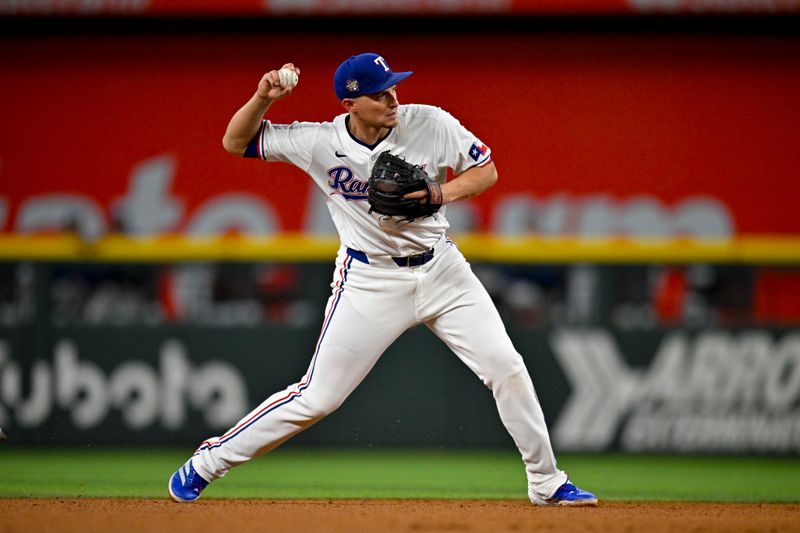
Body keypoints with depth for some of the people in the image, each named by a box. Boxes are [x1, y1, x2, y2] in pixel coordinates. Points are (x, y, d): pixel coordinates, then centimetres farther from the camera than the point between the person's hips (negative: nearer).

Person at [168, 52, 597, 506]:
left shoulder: (431, 124, -11)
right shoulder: (320, 143, -12)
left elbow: (487, 171, -1)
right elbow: (236, 142, -4)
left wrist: (444, 193, -20)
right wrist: (264, 98, -22)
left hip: (441, 267, 2)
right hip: (369, 278, -2)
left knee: (507, 368, -5)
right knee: (317, 397, -4)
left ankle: (547, 482, 11)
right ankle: (208, 462, 11)